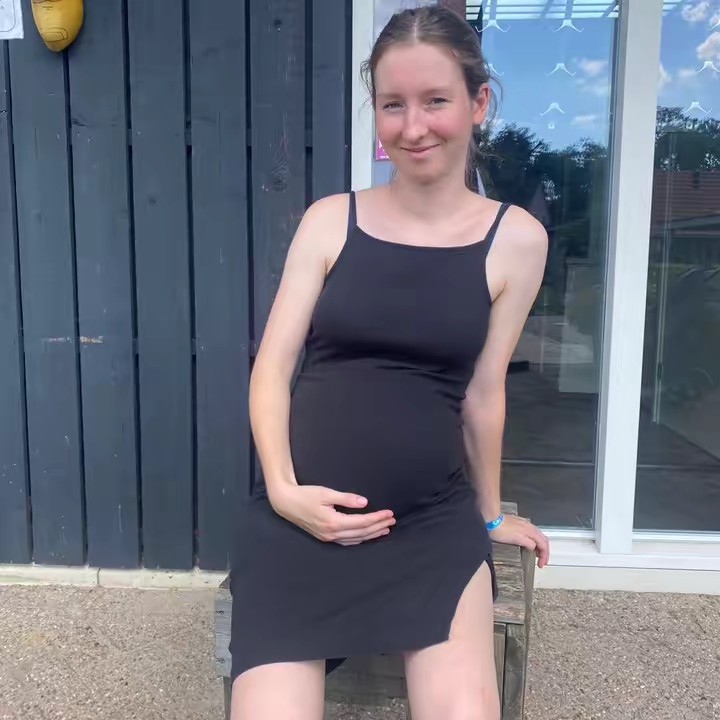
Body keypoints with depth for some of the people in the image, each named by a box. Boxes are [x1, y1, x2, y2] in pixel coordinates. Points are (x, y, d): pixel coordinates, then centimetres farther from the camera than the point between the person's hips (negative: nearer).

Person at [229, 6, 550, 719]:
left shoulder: (515, 238, 1)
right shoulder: (330, 220, 1)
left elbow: (482, 392, 8)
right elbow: (272, 365, 1)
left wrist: (491, 514, 16)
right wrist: (285, 490, -11)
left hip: (433, 516, 1)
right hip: (300, 515, 0)